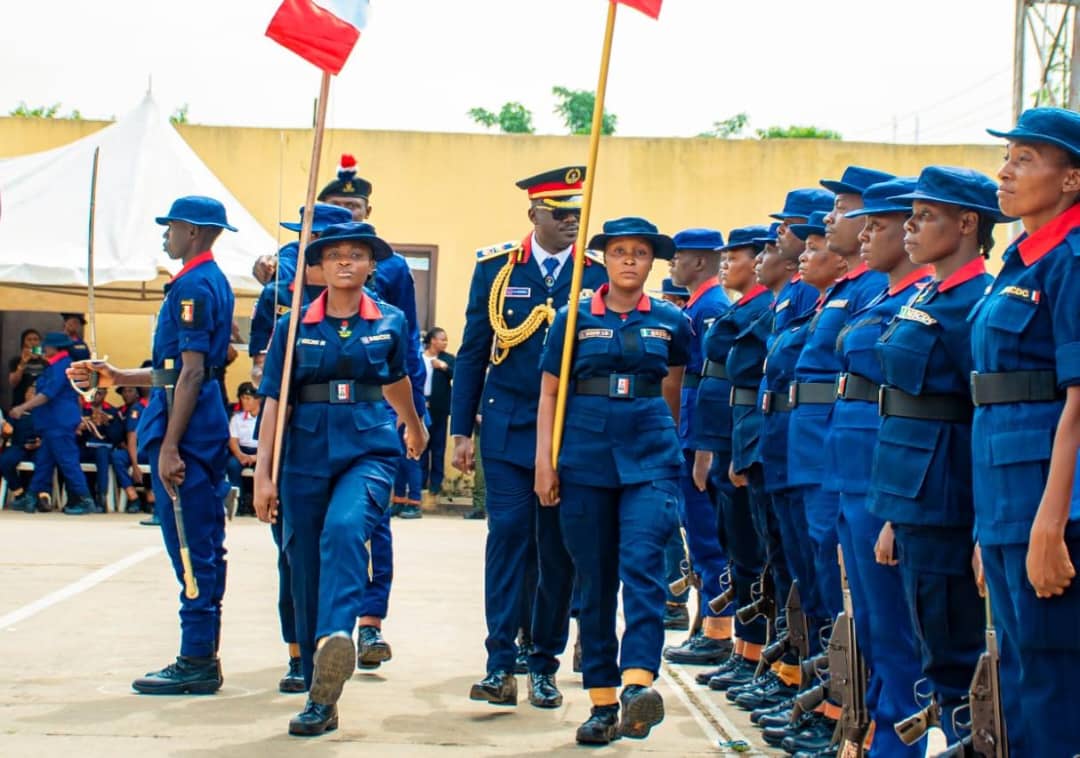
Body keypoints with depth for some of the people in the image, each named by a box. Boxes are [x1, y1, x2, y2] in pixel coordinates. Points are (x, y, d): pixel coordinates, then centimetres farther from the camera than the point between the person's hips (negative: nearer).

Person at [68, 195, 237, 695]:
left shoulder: (192, 286, -13)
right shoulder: (213, 282, 18)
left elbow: (191, 373, -19)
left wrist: (168, 447, -21)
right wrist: (116, 377, 22)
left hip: (187, 429, -11)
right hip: (208, 428, 11)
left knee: (192, 550, -7)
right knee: (204, 549, 12)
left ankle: (197, 663, -3)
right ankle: (202, 658, 18)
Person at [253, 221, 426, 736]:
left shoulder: (391, 322, 7)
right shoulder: (293, 326, 4)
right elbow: (274, 401, 2)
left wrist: (414, 428, 44)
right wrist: (263, 474, -5)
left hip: (370, 449, -1)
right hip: (307, 455, 1)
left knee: (345, 529, -32)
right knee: (306, 573, 4)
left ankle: (337, 638, -50)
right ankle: (320, 696, 14)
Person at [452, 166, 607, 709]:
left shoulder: (599, 273, 3)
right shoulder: (495, 268, 4)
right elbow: (472, 353, 7)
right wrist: (460, 431, 3)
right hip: (507, 425, 0)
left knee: (558, 547, 5)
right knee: (507, 536, -7)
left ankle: (545, 665, 15)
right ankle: (501, 666, -4)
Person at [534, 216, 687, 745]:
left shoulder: (671, 322, 7)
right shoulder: (574, 318, 4)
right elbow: (550, 393, 5)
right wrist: (544, 462, -2)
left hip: (650, 457, 0)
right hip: (586, 458, 1)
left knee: (642, 563, -19)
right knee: (594, 580, 4)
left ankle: (638, 683, -29)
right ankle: (602, 702, 10)